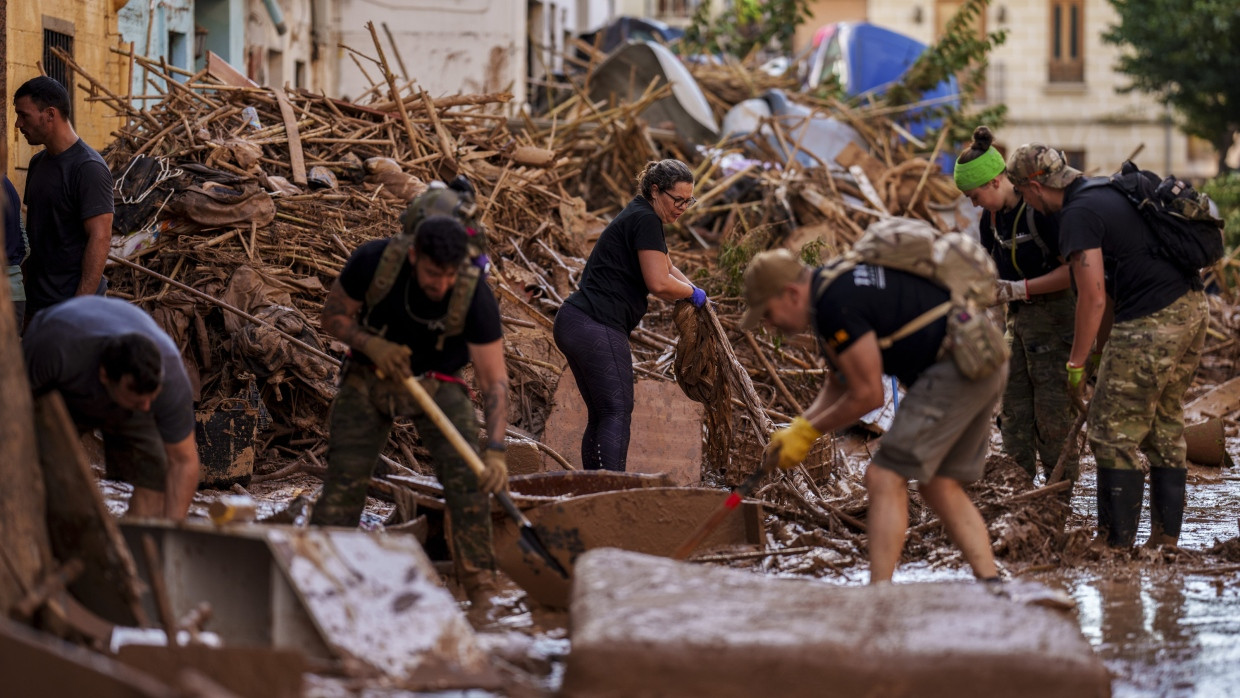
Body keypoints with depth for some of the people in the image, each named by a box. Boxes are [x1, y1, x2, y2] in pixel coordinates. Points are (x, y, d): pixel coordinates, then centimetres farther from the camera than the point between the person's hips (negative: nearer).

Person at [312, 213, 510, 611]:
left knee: (467, 476, -16)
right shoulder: (372, 262, -26)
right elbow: (333, 316, -8)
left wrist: (495, 451, -38)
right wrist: (371, 344, -28)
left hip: (436, 382, -1)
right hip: (369, 376, 1)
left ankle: (481, 592, -9)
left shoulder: (476, 298, -29)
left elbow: (494, 381, -26)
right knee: (344, 481, -8)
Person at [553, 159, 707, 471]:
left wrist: (692, 291, 25)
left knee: (601, 415, 12)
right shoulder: (646, 221, -10)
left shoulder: (640, 217, 22)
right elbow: (659, 283, -16)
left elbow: (665, 266, 39)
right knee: (617, 413, -13)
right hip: (597, 326, -10)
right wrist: (692, 292, 2)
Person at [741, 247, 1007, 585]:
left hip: (955, 368, -10)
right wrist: (798, 427, 9)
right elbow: (840, 384, 22)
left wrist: (808, 431, -1)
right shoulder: (833, 286, 15)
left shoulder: (836, 304, -17)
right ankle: (991, 585, 12)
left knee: (886, 477, -8)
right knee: (940, 486, 17)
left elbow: (868, 395, -13)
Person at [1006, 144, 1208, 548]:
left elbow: (1093, 298, -16)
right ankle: (1166, 537, 20)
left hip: (1153, 321, -10)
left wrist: (1076, 364, -6)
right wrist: (1102, 346, 29)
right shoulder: (1106, 193, 18)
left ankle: (1116, 541, 0)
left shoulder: (1078, 215, -12)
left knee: (1114, 433, -2)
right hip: (1192, 306, 10)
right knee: (1165, 427, 17)